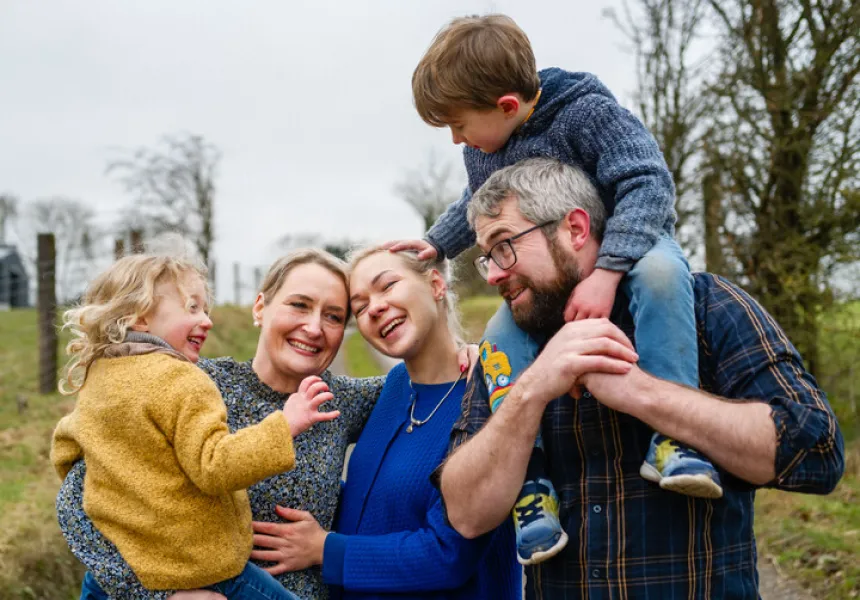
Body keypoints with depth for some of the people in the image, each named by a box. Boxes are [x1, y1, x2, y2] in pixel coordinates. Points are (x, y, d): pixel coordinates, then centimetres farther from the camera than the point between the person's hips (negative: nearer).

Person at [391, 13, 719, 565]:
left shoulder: (587, 111, -20)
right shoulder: (481, 149, 1)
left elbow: (647, 184, -30)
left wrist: (606, 272, -40)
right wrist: (435, 243, 10)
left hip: (626, 247, -5)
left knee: (661, 270, -40)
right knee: (501, 336, -23)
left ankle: (671, 435, -41)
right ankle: (531, 480, -21)